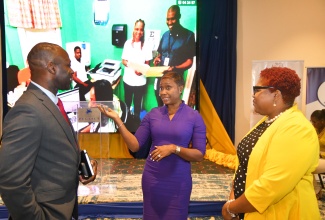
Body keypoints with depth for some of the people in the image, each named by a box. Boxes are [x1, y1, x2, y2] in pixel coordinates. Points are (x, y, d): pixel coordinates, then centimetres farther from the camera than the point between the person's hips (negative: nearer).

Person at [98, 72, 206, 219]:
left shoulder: (194, 117, -7)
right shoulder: (153, 114, 1)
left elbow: (199, 155, -9)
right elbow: (135, 145, -2)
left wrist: (174, 148, -22)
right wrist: (117, 120, -10)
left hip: (178, 181, -2)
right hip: (152, 179, 2)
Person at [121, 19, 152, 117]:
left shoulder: (146, 45, -7)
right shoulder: (128, 43, -3)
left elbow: (147, 64, 0)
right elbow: (123, 61, 3)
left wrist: (142, 70, -22)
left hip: (140, 81, -2)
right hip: (128, 79, 2)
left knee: (137, 104, 9)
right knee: (127, 103, 18)